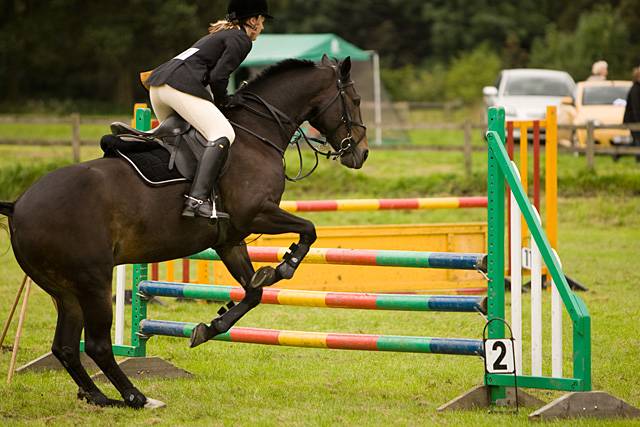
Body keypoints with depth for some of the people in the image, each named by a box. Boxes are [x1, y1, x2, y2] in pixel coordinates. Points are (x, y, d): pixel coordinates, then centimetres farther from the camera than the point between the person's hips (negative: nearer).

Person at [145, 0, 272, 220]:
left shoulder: (219, 35, 32)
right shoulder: (241, 40, 3)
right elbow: (218, 76, -9)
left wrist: (218, 101, 23)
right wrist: (223, 101, 7)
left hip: (157, 82, 10)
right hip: (181, 85, -10)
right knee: (222, 135, -18)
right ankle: (197, 199, -34)